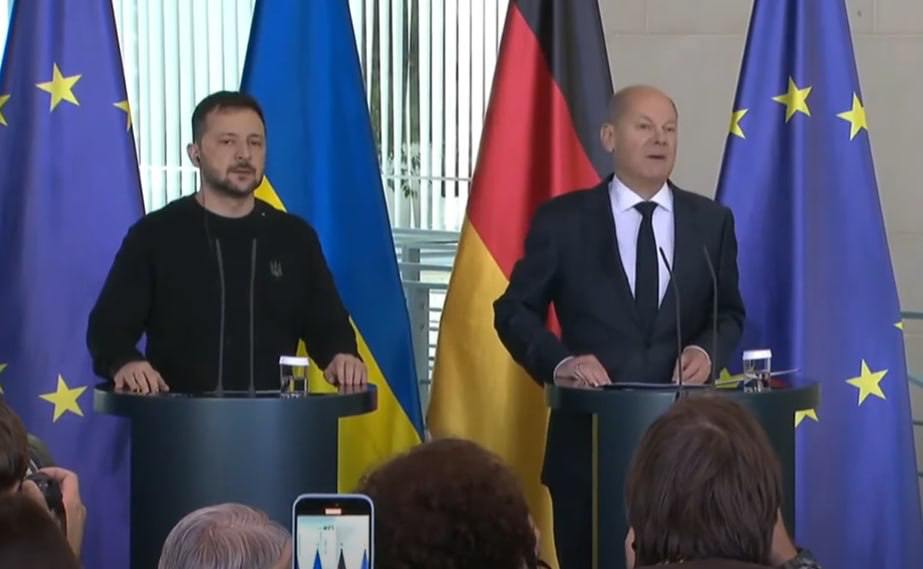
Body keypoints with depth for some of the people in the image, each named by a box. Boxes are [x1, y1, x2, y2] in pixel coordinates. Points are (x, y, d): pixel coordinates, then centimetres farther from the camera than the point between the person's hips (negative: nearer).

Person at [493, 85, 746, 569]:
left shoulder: (712, 221, 7)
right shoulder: (562, 219, 0)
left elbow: (729, 312, 13)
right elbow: (514, 311, 2)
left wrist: (707, 351, -9)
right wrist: (559, 362, -16)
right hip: (589, 435, -1)